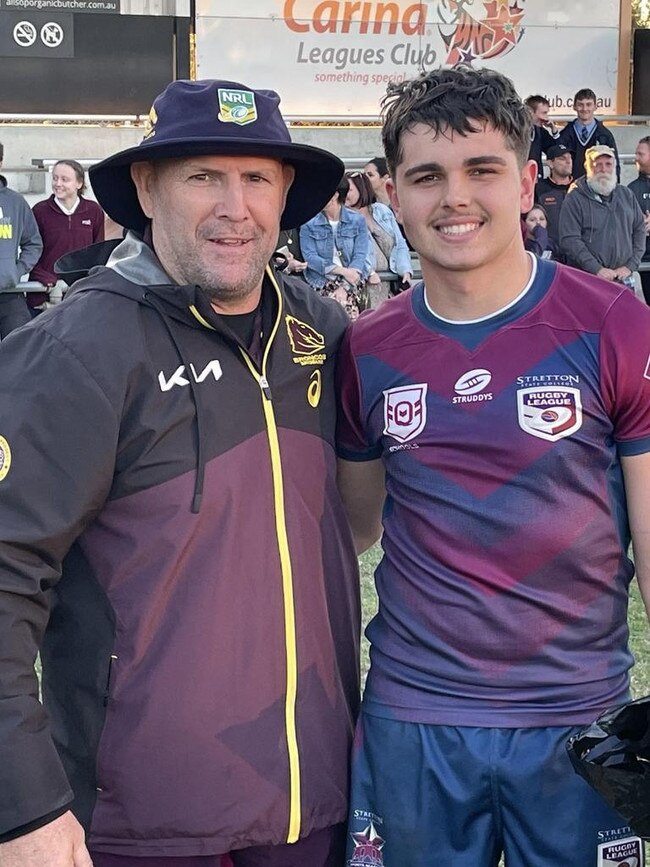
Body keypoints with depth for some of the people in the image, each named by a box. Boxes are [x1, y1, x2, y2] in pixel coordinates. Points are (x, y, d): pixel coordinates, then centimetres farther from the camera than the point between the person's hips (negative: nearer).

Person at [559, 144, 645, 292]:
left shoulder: (627, 195, 14)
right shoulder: (574, 198, -3)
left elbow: (639, 230, 14)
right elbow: (569, 240, -11)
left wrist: (630, 266, 0)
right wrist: (597, 270, -16)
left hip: (624, 279, 5)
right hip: (587, 281, -5)